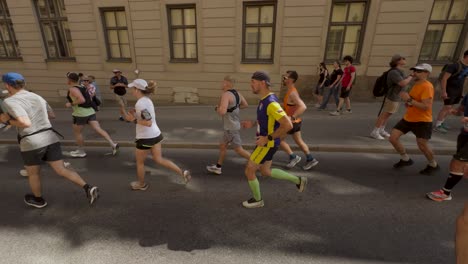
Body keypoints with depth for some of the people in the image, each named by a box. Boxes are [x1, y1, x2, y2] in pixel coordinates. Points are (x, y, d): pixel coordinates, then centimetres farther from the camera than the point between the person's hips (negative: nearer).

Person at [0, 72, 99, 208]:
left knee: (33, 173, 20)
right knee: (61, 170, 4)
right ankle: (88, 188, -12)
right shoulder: (38, 97, 11)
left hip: (31, 143, -5)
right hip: (50, 138, 5)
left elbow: (25, 123, -25)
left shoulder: (11, 101, -12)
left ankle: (38, 199, 39)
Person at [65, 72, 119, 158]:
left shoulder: (72, 89, -11)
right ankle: (113, 144, -15)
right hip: (90, 112, 8)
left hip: (81, 114, -7)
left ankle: (81, 152, 23)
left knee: (77, 133, 11)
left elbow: (82, 100, -25)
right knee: (98, 129, -2)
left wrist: (71, 104, -12)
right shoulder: (81, 87, 16)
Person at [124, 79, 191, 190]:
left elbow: (148, 123, -27)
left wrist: (133, 120, -20)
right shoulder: (147, 100, 7)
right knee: (159, 159, 16)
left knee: (139, 162, 15)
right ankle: (182, 172, 13)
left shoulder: (140, 103, -21)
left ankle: (141, 184, 37)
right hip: (155, 135, 8)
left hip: (146, 138, -8)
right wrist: (135, 114, 7)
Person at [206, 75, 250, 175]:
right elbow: (245, 104, 17)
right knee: (222, 146, 19)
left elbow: (222, 112, -34)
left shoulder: (226, 95, -23)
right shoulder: (236, 93, 5)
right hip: (232, 125, 10)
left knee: (239, 150, 1)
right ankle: (218, 167, 31)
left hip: (231, 127, -10)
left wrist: (217, 109, -12)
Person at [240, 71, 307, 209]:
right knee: (265, 172, 23)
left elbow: (288, 125, -32)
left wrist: (267, 138, -25)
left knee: (249, 171, 4)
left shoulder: (271, 103, -27)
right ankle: (298, 180, 33)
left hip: (267, 144, -10)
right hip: (265, 141, 10)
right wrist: (252, 123, 10)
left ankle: (257, 199, 29)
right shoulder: (265, 99, 6)